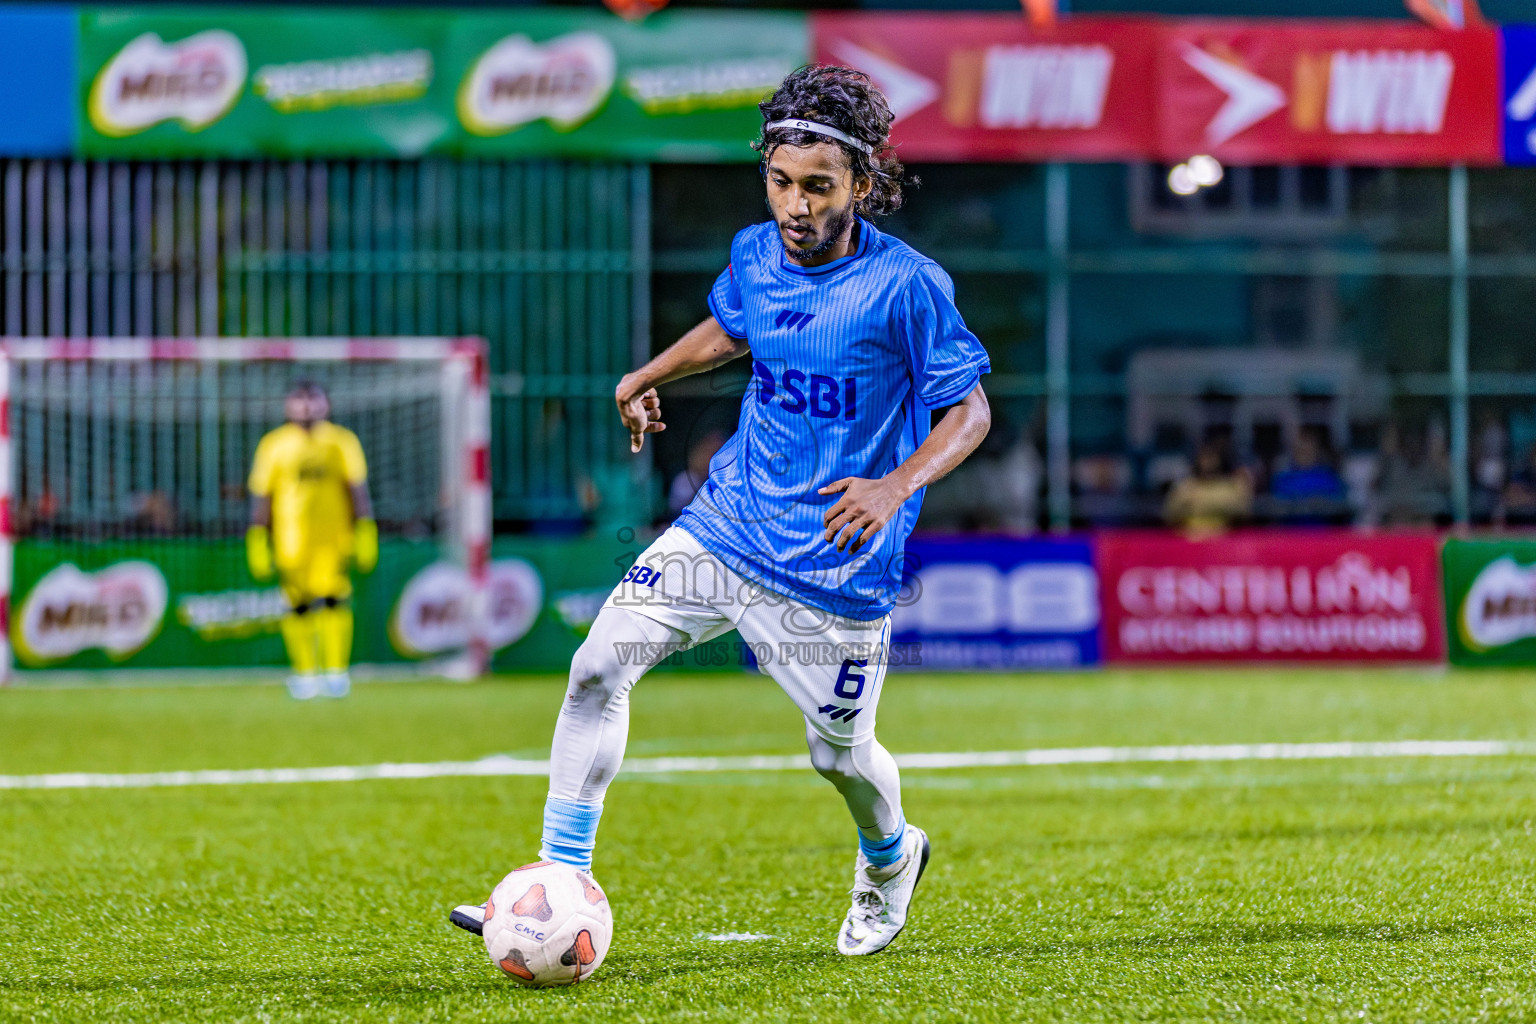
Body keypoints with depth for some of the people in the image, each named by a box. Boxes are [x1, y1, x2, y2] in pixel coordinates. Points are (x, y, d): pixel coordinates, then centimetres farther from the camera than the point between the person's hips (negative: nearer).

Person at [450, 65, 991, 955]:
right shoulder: (756, 255, 0)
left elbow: (969, 410, -12)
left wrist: (897, 486, -26)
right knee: (599, 665, -11)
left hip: (834, 566, -5)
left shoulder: (907, 286, -17)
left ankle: (890, 857, 45)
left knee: (842, 754, 8)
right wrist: (651, 375, 11)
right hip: (725, 524, 5)